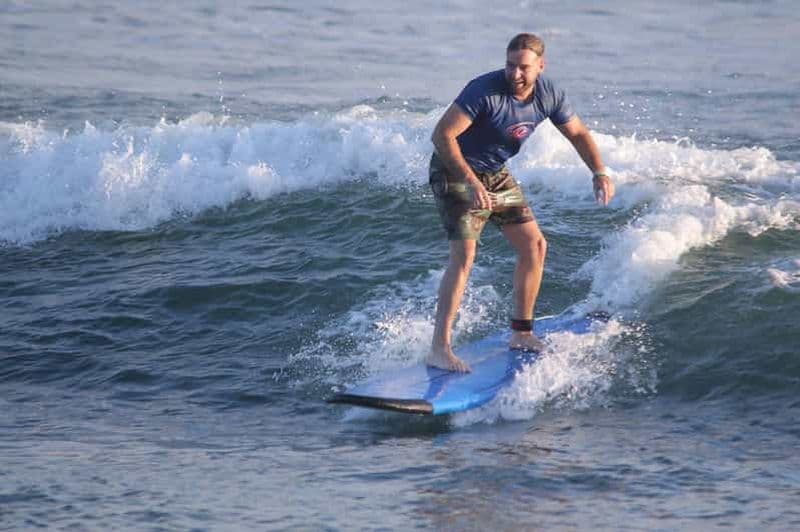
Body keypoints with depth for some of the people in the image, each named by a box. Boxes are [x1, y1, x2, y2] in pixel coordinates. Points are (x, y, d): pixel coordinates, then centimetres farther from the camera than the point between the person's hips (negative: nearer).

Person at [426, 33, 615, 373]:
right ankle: (439, 349, -23)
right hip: (455, 170, -7)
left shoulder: (549, 95, -9)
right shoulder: (485, 91, -29)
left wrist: (599, 172, -8)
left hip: (497, 175, 7)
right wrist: (471, 182, -35)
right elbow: (442, 135, -29)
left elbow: (578, 133, 7)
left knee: (534, 245, 6)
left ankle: (521, 333, 19)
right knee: (464, 255, -20)